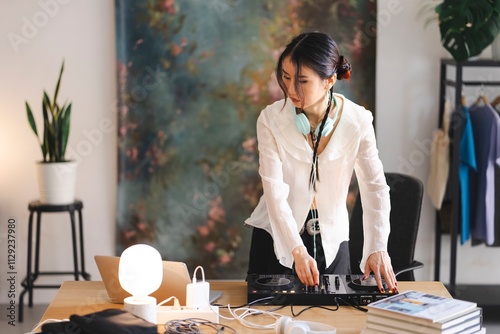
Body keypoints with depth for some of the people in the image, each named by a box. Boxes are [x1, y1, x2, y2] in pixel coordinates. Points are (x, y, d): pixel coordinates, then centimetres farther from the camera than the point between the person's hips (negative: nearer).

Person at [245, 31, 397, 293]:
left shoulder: (357, 121, -12)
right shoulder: (271, 119, -14)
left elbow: (375, 186, -14)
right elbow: (275, 191, -19)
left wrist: (378, 248, -27)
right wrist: (298, 251, -29)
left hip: (331, 241, 1)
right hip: (277, 237, -1)